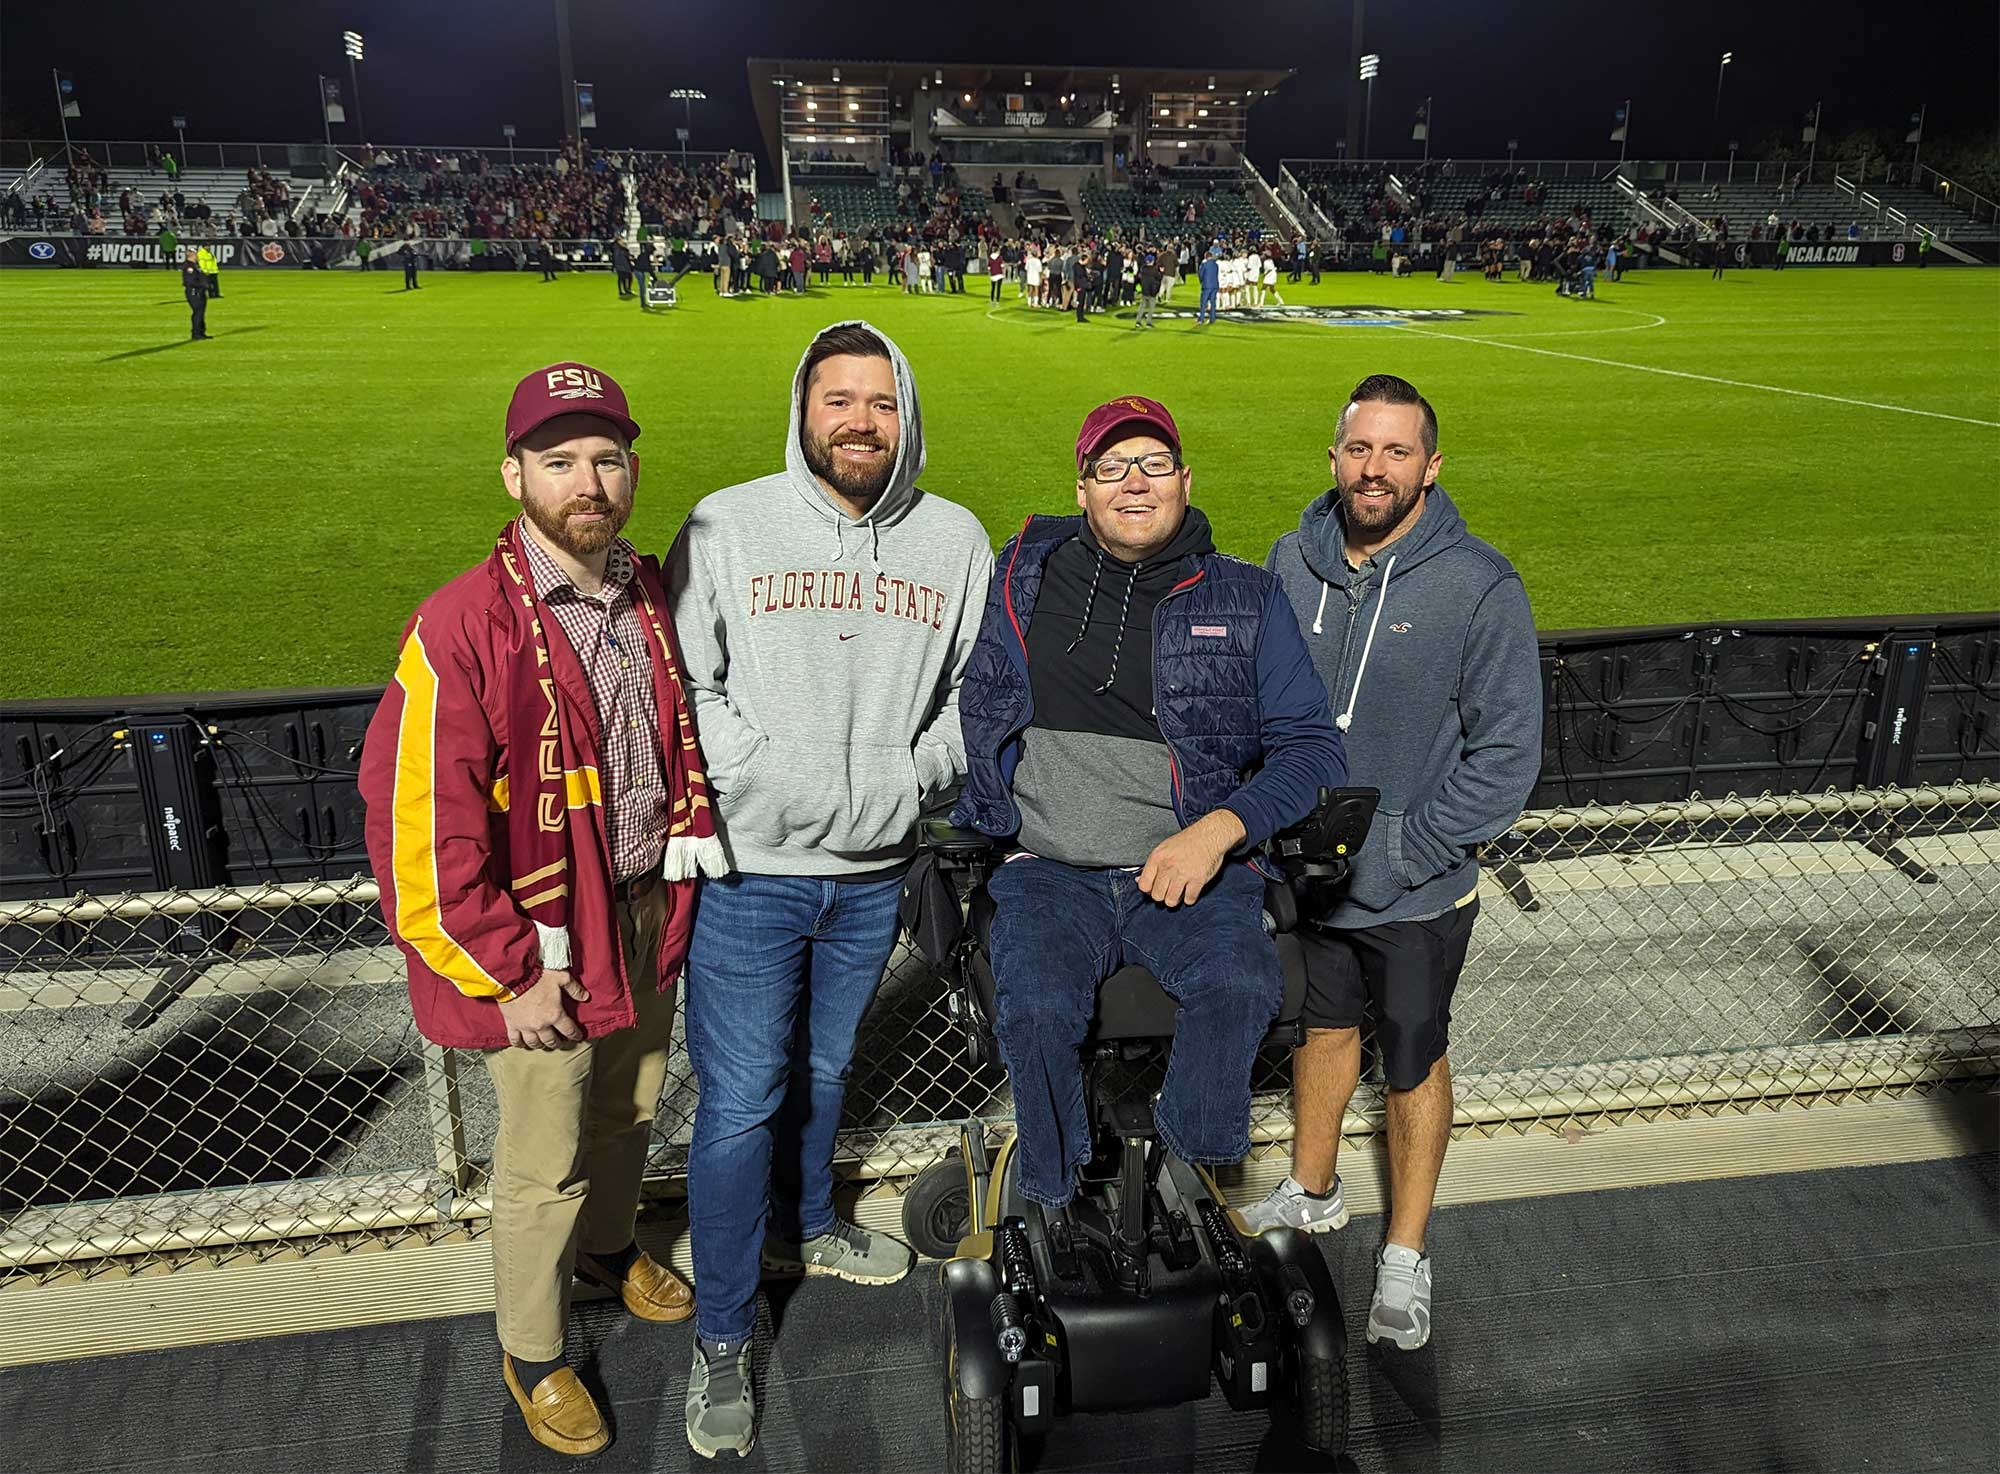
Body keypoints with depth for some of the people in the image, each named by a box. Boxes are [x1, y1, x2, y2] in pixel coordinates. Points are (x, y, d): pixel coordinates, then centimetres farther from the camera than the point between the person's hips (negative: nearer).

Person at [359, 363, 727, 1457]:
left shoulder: (651, 597, 0)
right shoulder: (460, 626, -21)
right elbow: (418, 825, -20)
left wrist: (691, 843, 6)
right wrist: (510, 976, -17)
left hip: (647, 913, 6)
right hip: (539, 946, -6)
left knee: (629, 1110, 25)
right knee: (543, 1164, 10)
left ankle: (607, 1246, 54)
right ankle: (531, 1352, 36)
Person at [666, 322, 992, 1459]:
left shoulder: (956, 540, 1)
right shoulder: (726, 527, -6)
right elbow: (683, 684, -6)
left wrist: (908, 779, -11)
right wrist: (768, 774, -17)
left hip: (877, 871, 3)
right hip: (749, 864, -3)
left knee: (825, 1067, 22)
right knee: (741, 1102, 3)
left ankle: (803, 1225, 49)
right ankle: (723, 1339, 22)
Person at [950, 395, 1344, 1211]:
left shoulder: (1247, 600, 7)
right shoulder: (1021, 579, 10)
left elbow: (1312, 748, 5)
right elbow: (958, 701, 24)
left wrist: (1219, 829, -13)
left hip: (1190, 874, 0)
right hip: (1048, 872, 1)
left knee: (1243, 985, -30)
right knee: (1037, 1006, -28)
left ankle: (1186, 1165, -2)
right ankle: (1052, 1207, -1)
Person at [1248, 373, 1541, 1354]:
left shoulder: (1479, 586, -17)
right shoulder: (1292, 562, -4)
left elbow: (1508, 748, -15)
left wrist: (1401, 855, -18)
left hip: (1417, 892, -4)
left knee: (1414, 1059, 13)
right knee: (1324, 1024, 23)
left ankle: (1405, 1255, 32)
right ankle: (1312, 1192, 47)